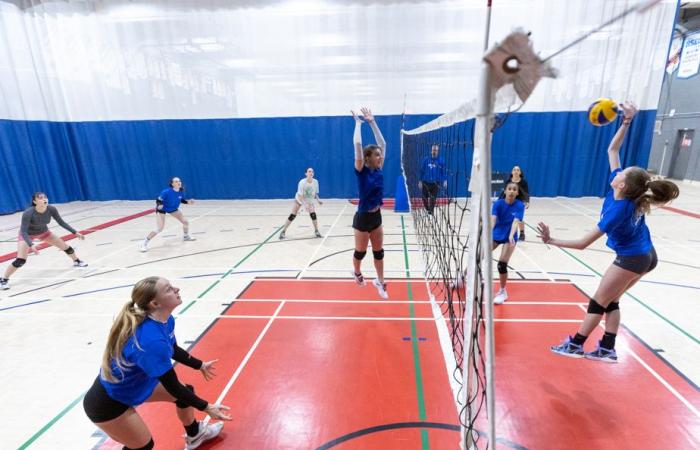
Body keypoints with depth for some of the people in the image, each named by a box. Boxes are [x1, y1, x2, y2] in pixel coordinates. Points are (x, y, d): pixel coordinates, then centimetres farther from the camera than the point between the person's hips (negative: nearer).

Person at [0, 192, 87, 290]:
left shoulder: (51, 209, -25)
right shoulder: (28, 213, -36)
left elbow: (61, 222, -10)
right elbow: (23, 232, -34)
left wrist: (75, 232, -13)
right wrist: (31, 245, -47)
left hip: (43, 232, 4)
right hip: (27, 235, -4)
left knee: (66, 247, 5)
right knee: (20, 260, -18)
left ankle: (77, 261, 33)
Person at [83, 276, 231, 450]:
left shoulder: (166, 320, -13)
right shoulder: (151, 340, -40)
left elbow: (173, 350, 8)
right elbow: (172, 386, -29)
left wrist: (200, 365, 21)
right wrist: (206, 407, -19)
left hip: (139, 383, 9)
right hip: (108, 401, -9)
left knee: (186, 393, 16)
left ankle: (194, 435, 44)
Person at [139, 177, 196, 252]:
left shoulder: (181, 191, -16)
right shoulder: (167, 191, -32)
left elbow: (182, 200, 3)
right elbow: (158, 200, -25)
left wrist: (188, 201, -14)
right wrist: (159, 205, -45)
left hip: (173, 209, 6)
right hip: (162, 209, -6)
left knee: (185, 222, 6)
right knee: (159, 229, -16)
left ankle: (186, 236, 36)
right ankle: (144, 243, -2)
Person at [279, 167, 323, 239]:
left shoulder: (315, 182, -19)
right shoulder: (302, 182, -31)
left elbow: (315, 193, -2)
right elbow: (300, 196, -33)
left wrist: (318, 200, -18)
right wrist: (305, 204, -45)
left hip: (309, 200, 3)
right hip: (299, 199, -3)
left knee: (313, 214, -16)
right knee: (292, 216, -7)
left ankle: (316, 231, 0)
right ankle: (283, 232, 4)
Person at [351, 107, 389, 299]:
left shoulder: (378, 169, 1)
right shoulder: (362, 171, -15)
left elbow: (382, 143, 4)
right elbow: (357, 144, -24)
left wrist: (372, 122, 4)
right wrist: (358, 123, -13)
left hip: (376, 216, 6)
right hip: (363, 218, -6)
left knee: (379, 251, 13)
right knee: (360, 252, 13)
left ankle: (380, 282, 27)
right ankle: (356, 272, 42)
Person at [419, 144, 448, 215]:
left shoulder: (441, 161, -1)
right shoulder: (426, 160, 2)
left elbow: (444, 171, -2)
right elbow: (422, 171, 6)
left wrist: (445, 180, -14)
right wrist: (420, 181, 5)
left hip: (435, 183, -1)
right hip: (426, 182, 1)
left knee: (433, 199, -3)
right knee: (425, 198, 6)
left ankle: (431, 211, 8)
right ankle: (427, 209, 29)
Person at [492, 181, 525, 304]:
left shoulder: (520, 205, -16)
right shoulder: (498, 203, -14)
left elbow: (516, 222, -28)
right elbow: (493, 219, -26)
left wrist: (511, 236, -46)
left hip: (509, 238, -2)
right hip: (495, 235, 2)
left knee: (502, 265, -13)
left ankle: (502, 292, 12)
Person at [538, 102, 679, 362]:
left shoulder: (617, 211, -32)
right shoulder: (623, 191, -13)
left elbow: (583, 244, -32)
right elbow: (612, 149, -4)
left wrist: (552, 241, -34)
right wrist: (626, 122, -10)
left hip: (632, 259, -8)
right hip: (645, 256, 8)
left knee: (598, 302, 2)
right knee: (610, 302, 13)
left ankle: (575, 346, 13)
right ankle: (607, 349, 19)